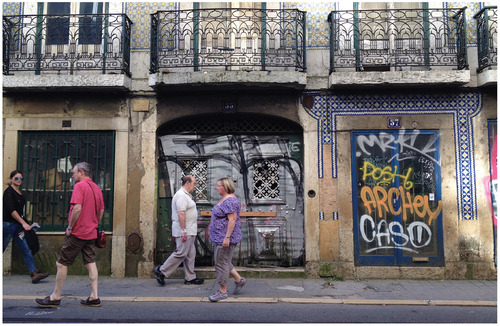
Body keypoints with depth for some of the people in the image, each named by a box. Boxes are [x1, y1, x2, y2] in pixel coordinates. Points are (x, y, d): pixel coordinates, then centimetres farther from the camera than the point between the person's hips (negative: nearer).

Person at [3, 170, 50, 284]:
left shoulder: (19, 192, 14)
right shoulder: (9, 192, -9)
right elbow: (11, 210, -17)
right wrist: (23, 223, -21)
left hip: (18, 225, 8)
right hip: (8, 224, -8)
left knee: (26, 249, 1)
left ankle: (34, 274, -3)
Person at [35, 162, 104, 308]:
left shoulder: (80, 186, -12)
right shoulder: (96, 188, 11)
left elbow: (77, 209, -23)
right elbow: (101, 211, 15)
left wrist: (70, 227, -12)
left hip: (77, 233, -8)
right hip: (91, 233, 8)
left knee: (62, 263, 4)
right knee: (91, 263, 9)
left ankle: (55, 297, 12)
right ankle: (94, 297, 9)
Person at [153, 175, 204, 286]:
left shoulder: (186, 195, 17)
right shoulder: (181, 195, -17)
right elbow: (181, 214, -24)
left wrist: (194, 222, 27)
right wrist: (184, 231, -27)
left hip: (189, 231, 11)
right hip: (184, 231, -11)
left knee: (190, 254, 12)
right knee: (181, 253, -7)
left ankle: (190, 278, 18)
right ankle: (161, 271, 3)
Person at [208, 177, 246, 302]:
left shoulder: (230, 200, -18)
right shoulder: (224, 199, 14)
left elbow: (232, 219, -24)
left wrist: (227, 237, -26)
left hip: (226, 237, -11)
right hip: (221, 237, 11)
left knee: (221, 263, -4)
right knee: (223, 261, 17)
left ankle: (223, 291, 6)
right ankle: (239, 279, 26)